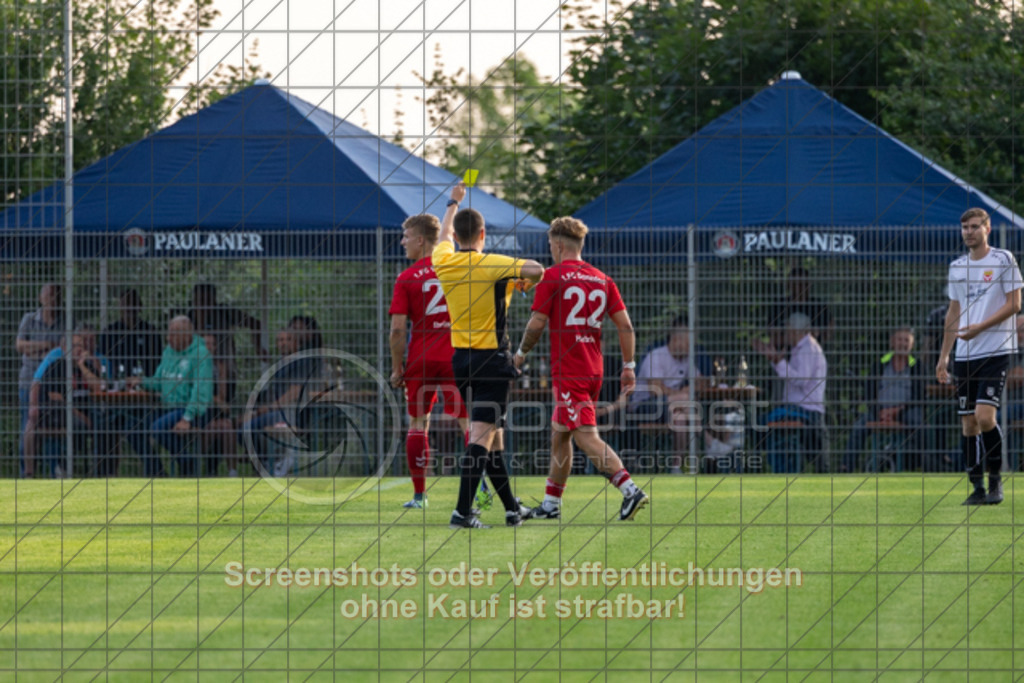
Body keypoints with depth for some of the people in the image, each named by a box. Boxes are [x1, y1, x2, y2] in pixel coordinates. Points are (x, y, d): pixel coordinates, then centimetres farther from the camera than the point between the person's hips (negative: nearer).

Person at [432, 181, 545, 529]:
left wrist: (453, 203, 42)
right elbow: (535, 270, -24)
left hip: (460, 358, 6)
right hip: (492, 358, -6)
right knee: (482, 435, -10)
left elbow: (445, 235, 25)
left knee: (491, 434, 16)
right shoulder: (492, 265, -13)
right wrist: (531, 279, 1)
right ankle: (462, 511, -20)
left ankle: (512, 508, 23)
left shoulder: (444, 263, 2)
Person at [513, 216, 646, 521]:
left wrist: (521, 353, 9)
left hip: (567, 372, -7)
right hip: (594, 370, 7)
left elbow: (537, 323, -8)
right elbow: (625, 326, 6)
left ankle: (630, 489, -27)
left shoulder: (553, 277, -7)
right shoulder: (602, 280, 10)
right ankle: (551, 505, 24)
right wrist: (629, 366, 10)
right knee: (559, 434, 18)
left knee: (587, 437, -12)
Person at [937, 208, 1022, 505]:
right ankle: (977, 487, 8)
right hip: (965, 355, 5)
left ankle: (996, 480, -4)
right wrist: (944, 356, 17)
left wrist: (980, 327, -16)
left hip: (995, 351, -5)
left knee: (985, 416, -17)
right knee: (968, 423, 2)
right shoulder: (957, 267, 14)